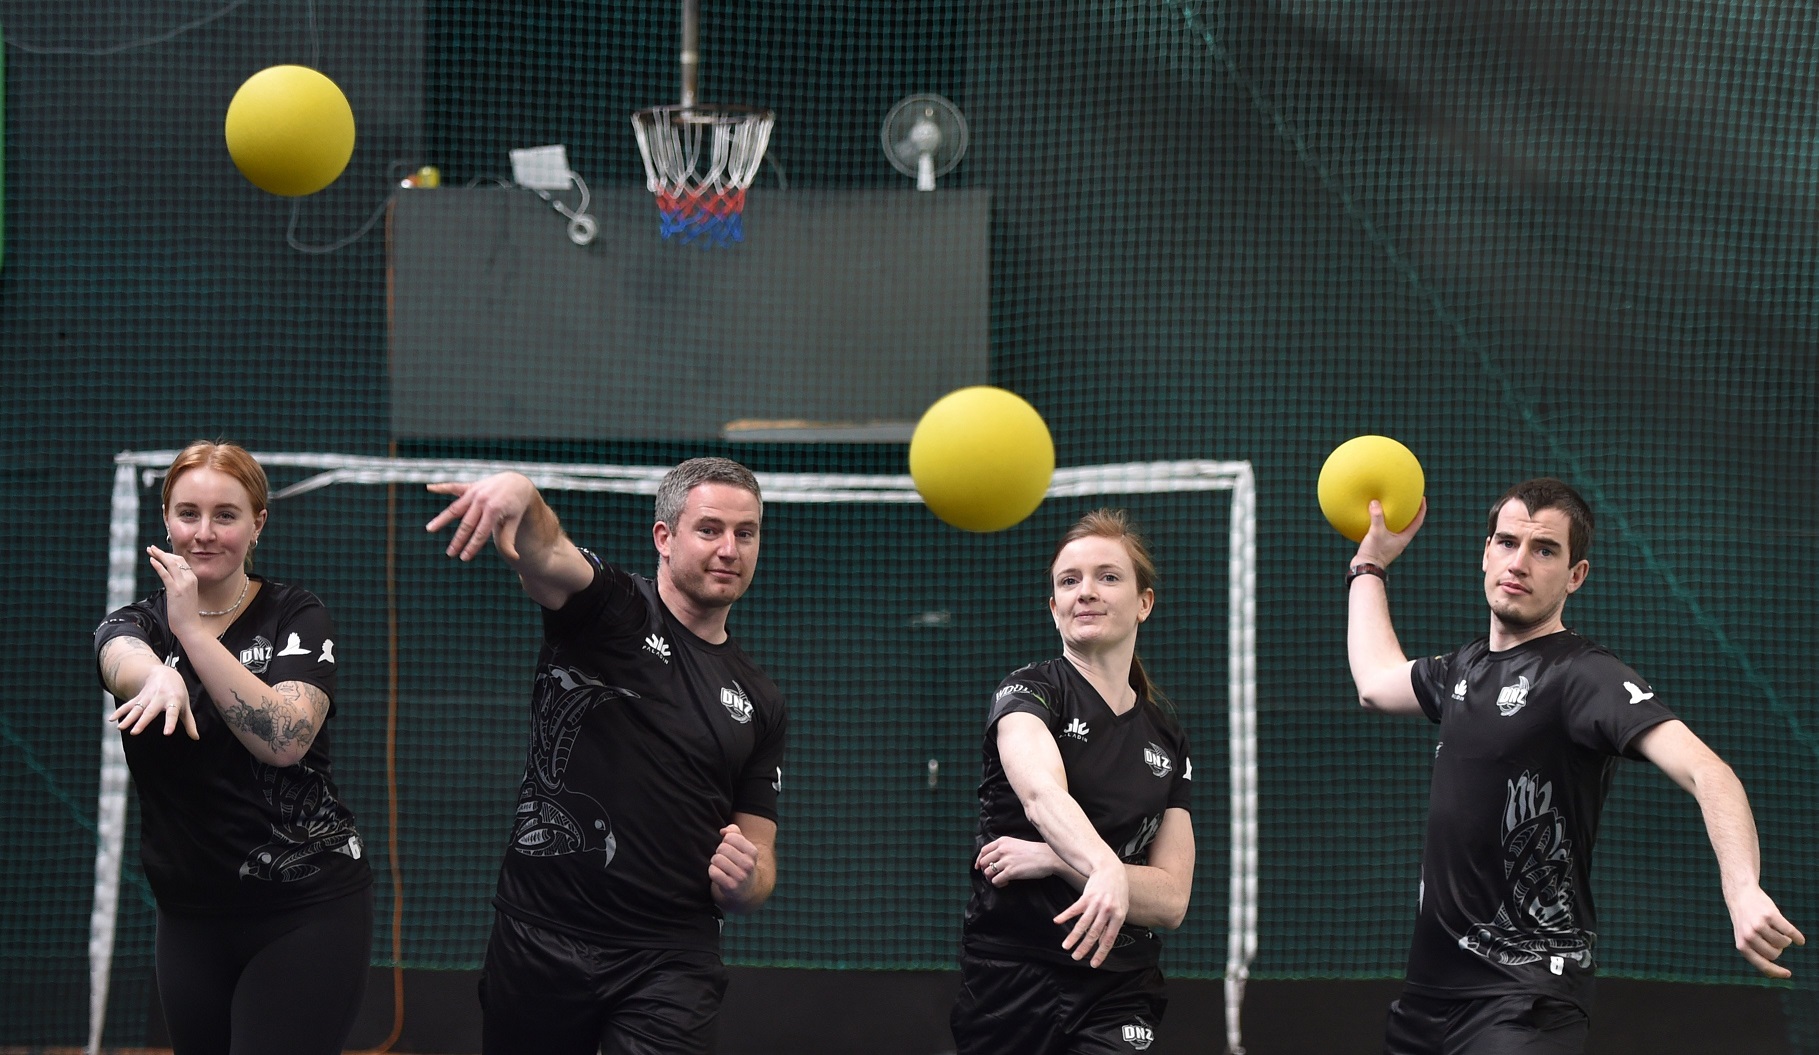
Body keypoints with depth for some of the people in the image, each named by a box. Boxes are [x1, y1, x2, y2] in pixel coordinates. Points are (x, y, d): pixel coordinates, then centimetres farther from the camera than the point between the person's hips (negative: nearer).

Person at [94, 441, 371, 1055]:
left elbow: (284, 741, -21)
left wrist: (191, 631, -26)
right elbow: (122, 660, -21)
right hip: (189, 917, 4)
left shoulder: (297, 618, -3)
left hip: (306, 911, -4)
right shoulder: (135, 624, 5)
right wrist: (159, 678, -46)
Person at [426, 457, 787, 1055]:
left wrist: (744, 882, -8)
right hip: (539, 942, -2)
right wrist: (518, 492, -46)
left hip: (670, 962, 2)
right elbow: (543, 551, -22)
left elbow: (759, 863, 17)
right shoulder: (611, 611, 2)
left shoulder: (759, 702, 14)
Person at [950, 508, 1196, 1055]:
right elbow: (1042, 794, -25)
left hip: (1120, 995, 3)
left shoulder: (1167, 736, 11)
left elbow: (1172, 899, 3)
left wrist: (1053, 861, -13)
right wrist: (1104, 869, -46)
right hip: (1011, 984, -3)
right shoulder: (1027, 692, -3)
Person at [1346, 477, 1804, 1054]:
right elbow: (1377, 681, 36)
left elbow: (1705, 771, -26)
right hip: (1431, 982, 8)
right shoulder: (1466, 667, 13)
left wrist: (1743, 890, -42)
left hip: (1524, 996, -8)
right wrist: (1371, 565, 42)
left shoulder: (1583, 676, -13)